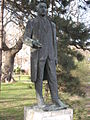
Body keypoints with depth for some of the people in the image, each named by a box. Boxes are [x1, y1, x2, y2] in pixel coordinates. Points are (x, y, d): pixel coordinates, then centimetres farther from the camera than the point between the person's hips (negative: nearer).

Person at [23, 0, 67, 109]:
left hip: (49, 54, 4)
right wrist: (33, 42, -23)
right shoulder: (31, 23, 4)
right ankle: (40, 100, 4)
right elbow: (25, 39, 0)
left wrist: (55, 56, 9)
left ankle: (56, 100, 1)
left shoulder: (51, 24, 18)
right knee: (39, 77, -3)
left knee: (52, 76, -1)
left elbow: (54, 41, 16)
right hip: (38, 54, -4)